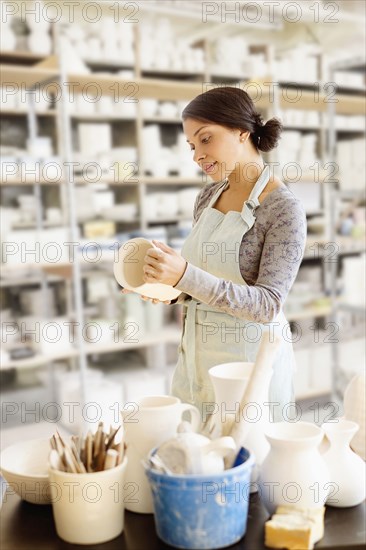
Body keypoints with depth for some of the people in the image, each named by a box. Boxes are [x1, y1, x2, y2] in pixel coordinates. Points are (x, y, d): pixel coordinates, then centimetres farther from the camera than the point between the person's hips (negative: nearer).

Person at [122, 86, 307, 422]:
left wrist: (185, 277, -31)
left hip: (250, 360, -6)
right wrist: (170, 288, -7)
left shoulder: (284, 209, -15)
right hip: (196, 355, 6)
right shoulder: (208, 196, 4)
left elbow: (268, 305, -21)